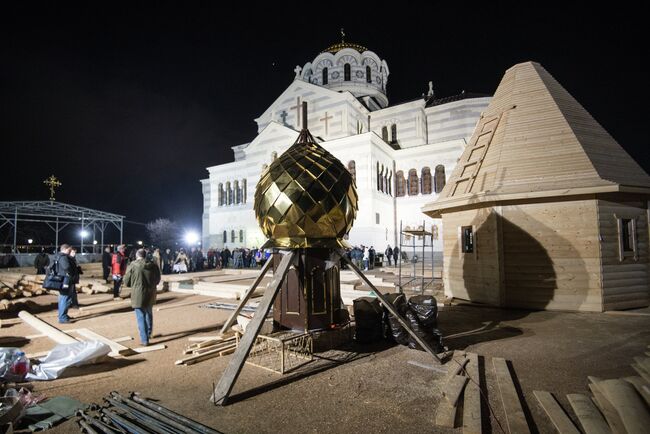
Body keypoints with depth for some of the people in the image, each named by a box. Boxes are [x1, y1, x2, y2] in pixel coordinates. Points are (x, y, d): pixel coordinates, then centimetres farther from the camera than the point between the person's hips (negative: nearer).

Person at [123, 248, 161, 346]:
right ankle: (149, 334, 39)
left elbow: (126, 282, -4)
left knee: (141, 318, 4)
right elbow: (157, 280, 10)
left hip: (138, 296, -4)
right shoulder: (154, 266, 0)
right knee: (149, 314, 24)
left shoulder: (132, 266, -11)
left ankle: (144, 340, 7)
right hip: (150, 295, 4)